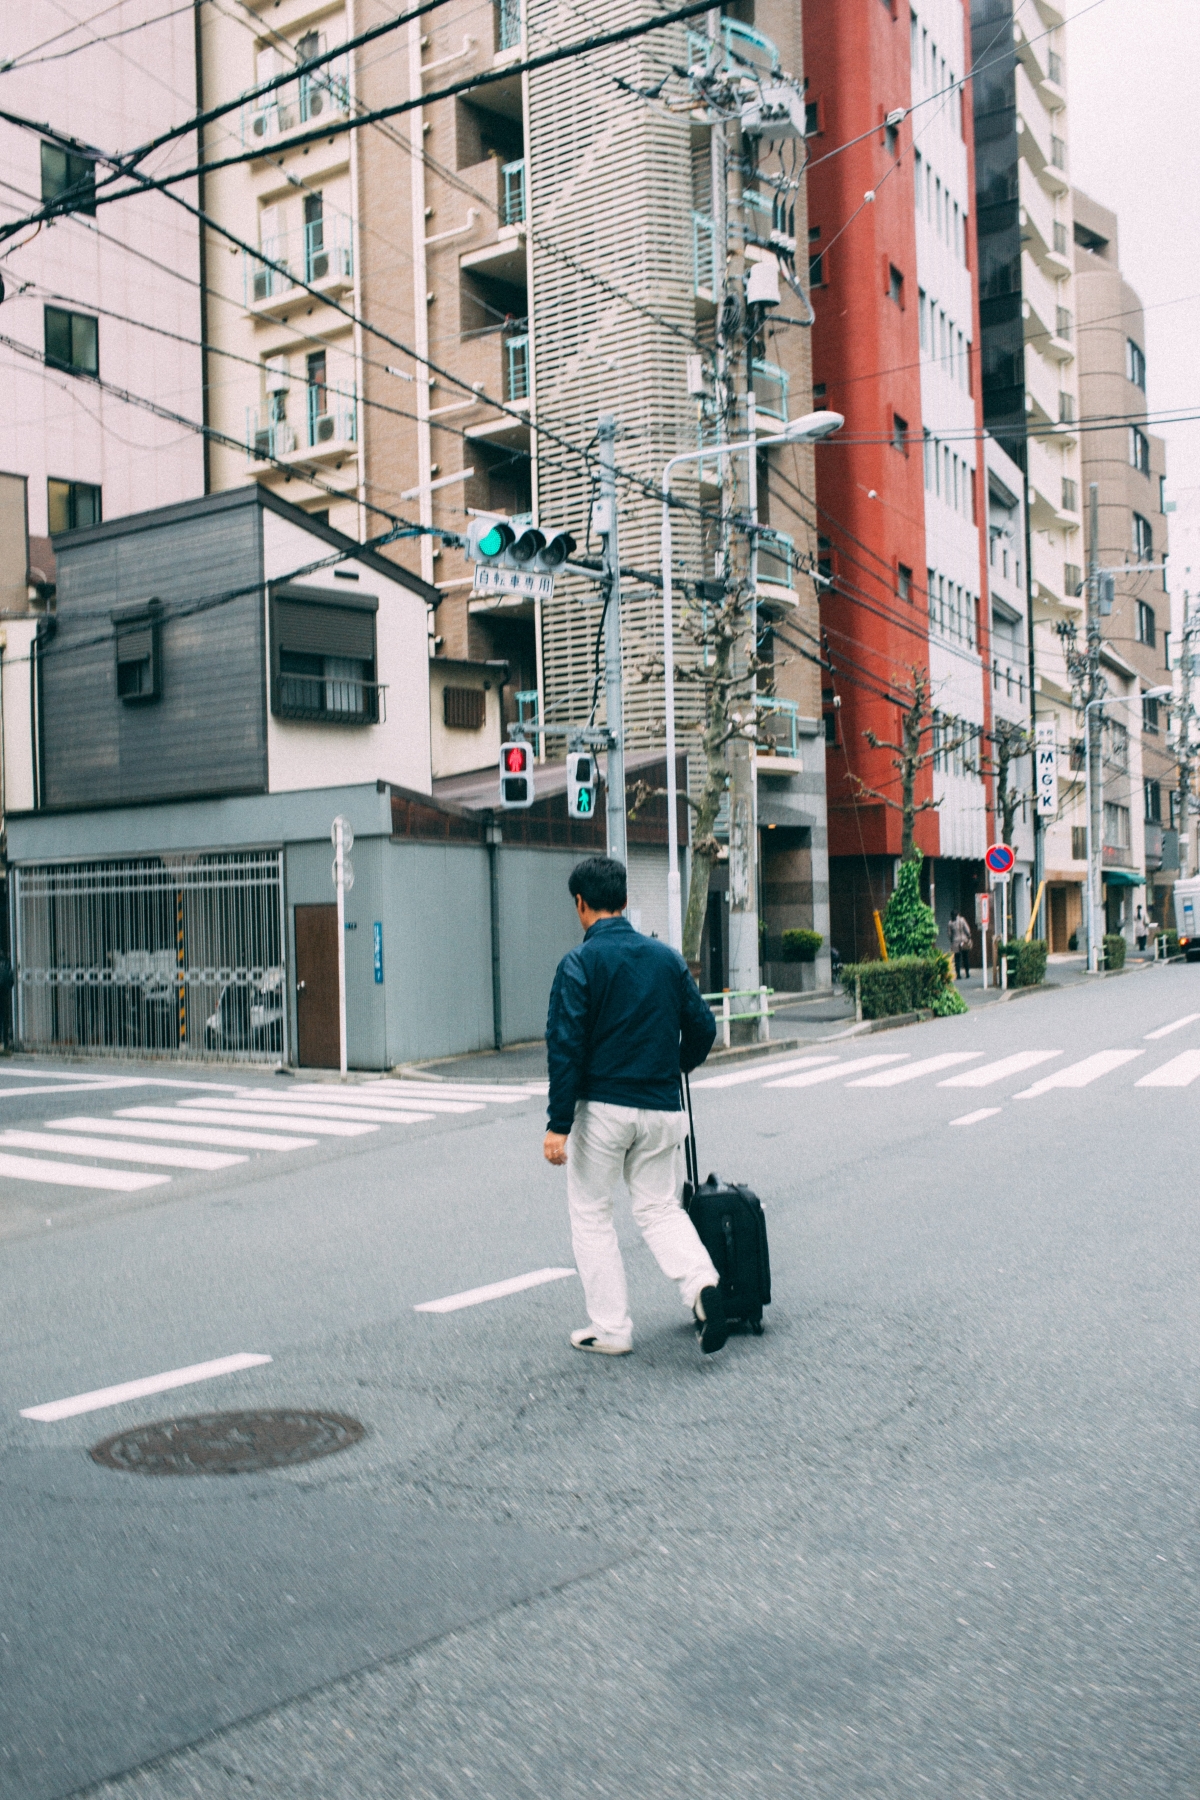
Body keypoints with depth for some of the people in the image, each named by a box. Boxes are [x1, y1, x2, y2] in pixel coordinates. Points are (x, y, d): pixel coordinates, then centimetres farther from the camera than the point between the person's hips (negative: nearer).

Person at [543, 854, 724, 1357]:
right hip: (662, 1109, 4)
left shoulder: (580, 962, -9)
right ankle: (702, 1283, -10)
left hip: (602, 1108, -4)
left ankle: (610, 1329, 13)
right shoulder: (667, 957, 7)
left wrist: (559, 1124, -15)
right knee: (660, 1208, 16)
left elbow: (565, 1046, -15)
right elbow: (702, 1028, 10)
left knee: (591, 1215, 11)